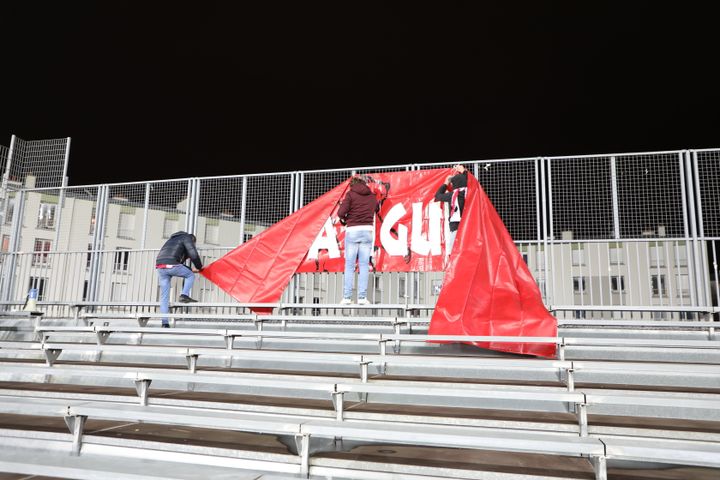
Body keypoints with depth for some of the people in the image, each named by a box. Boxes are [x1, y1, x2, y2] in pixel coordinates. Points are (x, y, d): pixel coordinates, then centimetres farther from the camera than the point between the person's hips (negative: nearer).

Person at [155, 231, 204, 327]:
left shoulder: (173, 239, 38)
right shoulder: (187, 237, 14)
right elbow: (193, 255, 1)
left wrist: (191, 269, 40)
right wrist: (199, 267, 16)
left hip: (159, 266, 7)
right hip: (170, 265, -7)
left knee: (164, 296, 7)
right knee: (190, 275, 17)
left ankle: (165, 323, 4)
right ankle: (184, 295, -4)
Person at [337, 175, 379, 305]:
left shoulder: (350, 194, 1)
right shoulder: (372, 196, 13)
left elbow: (340, 213, -8)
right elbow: (377, 208, 31)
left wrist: (345, 219, 10)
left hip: (352, 231, -2)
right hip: (368, 231, 3)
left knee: (349, 265, 2)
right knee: (364, 264, 3)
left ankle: (347, 297, -1)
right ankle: (362, 297, 0)